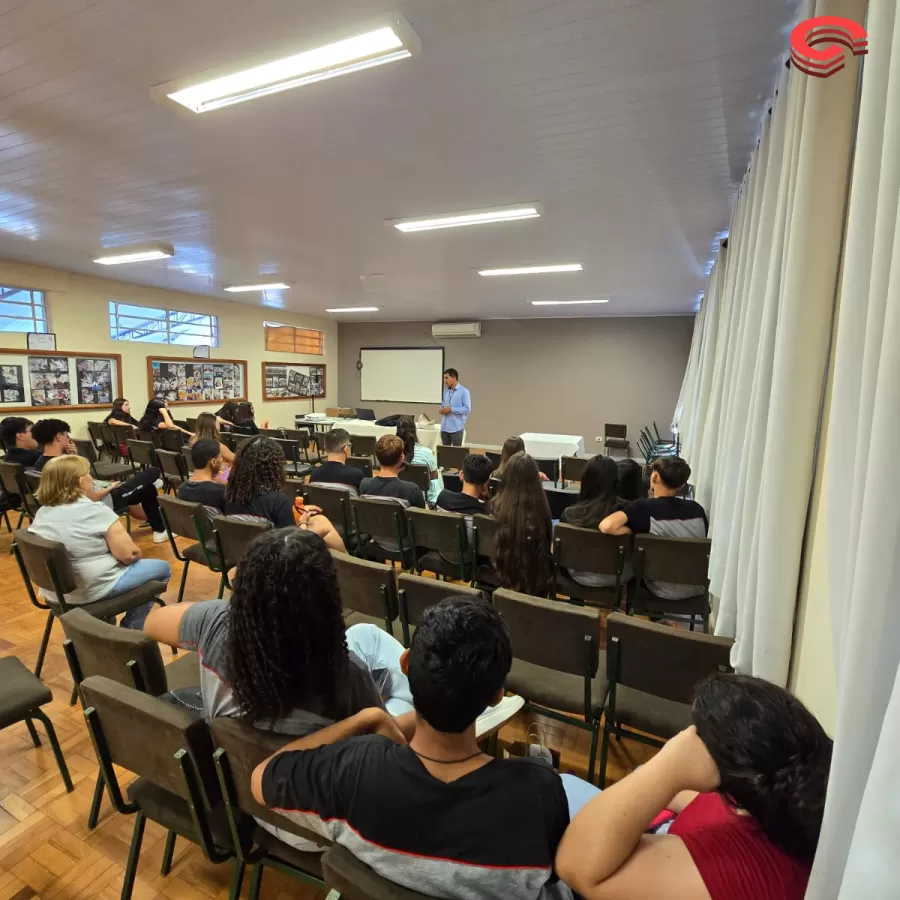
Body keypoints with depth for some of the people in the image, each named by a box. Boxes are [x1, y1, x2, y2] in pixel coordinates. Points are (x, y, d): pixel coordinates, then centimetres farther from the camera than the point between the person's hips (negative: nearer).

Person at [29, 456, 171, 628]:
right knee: (162, 568, 9)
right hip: (93, 590, -8)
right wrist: (135, 554, 1)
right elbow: (129, 555, -21)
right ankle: (130, 630, 18)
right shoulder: (95, 512, -21)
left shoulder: (41, 513, 1)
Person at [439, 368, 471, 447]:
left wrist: (451, 409, -15)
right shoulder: (445, 391, 13)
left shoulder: (464, 391, -6)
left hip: (456, 428, -6)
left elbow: (467, 409, -13)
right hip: (444, 427, 6)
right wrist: (441, 410, -1)